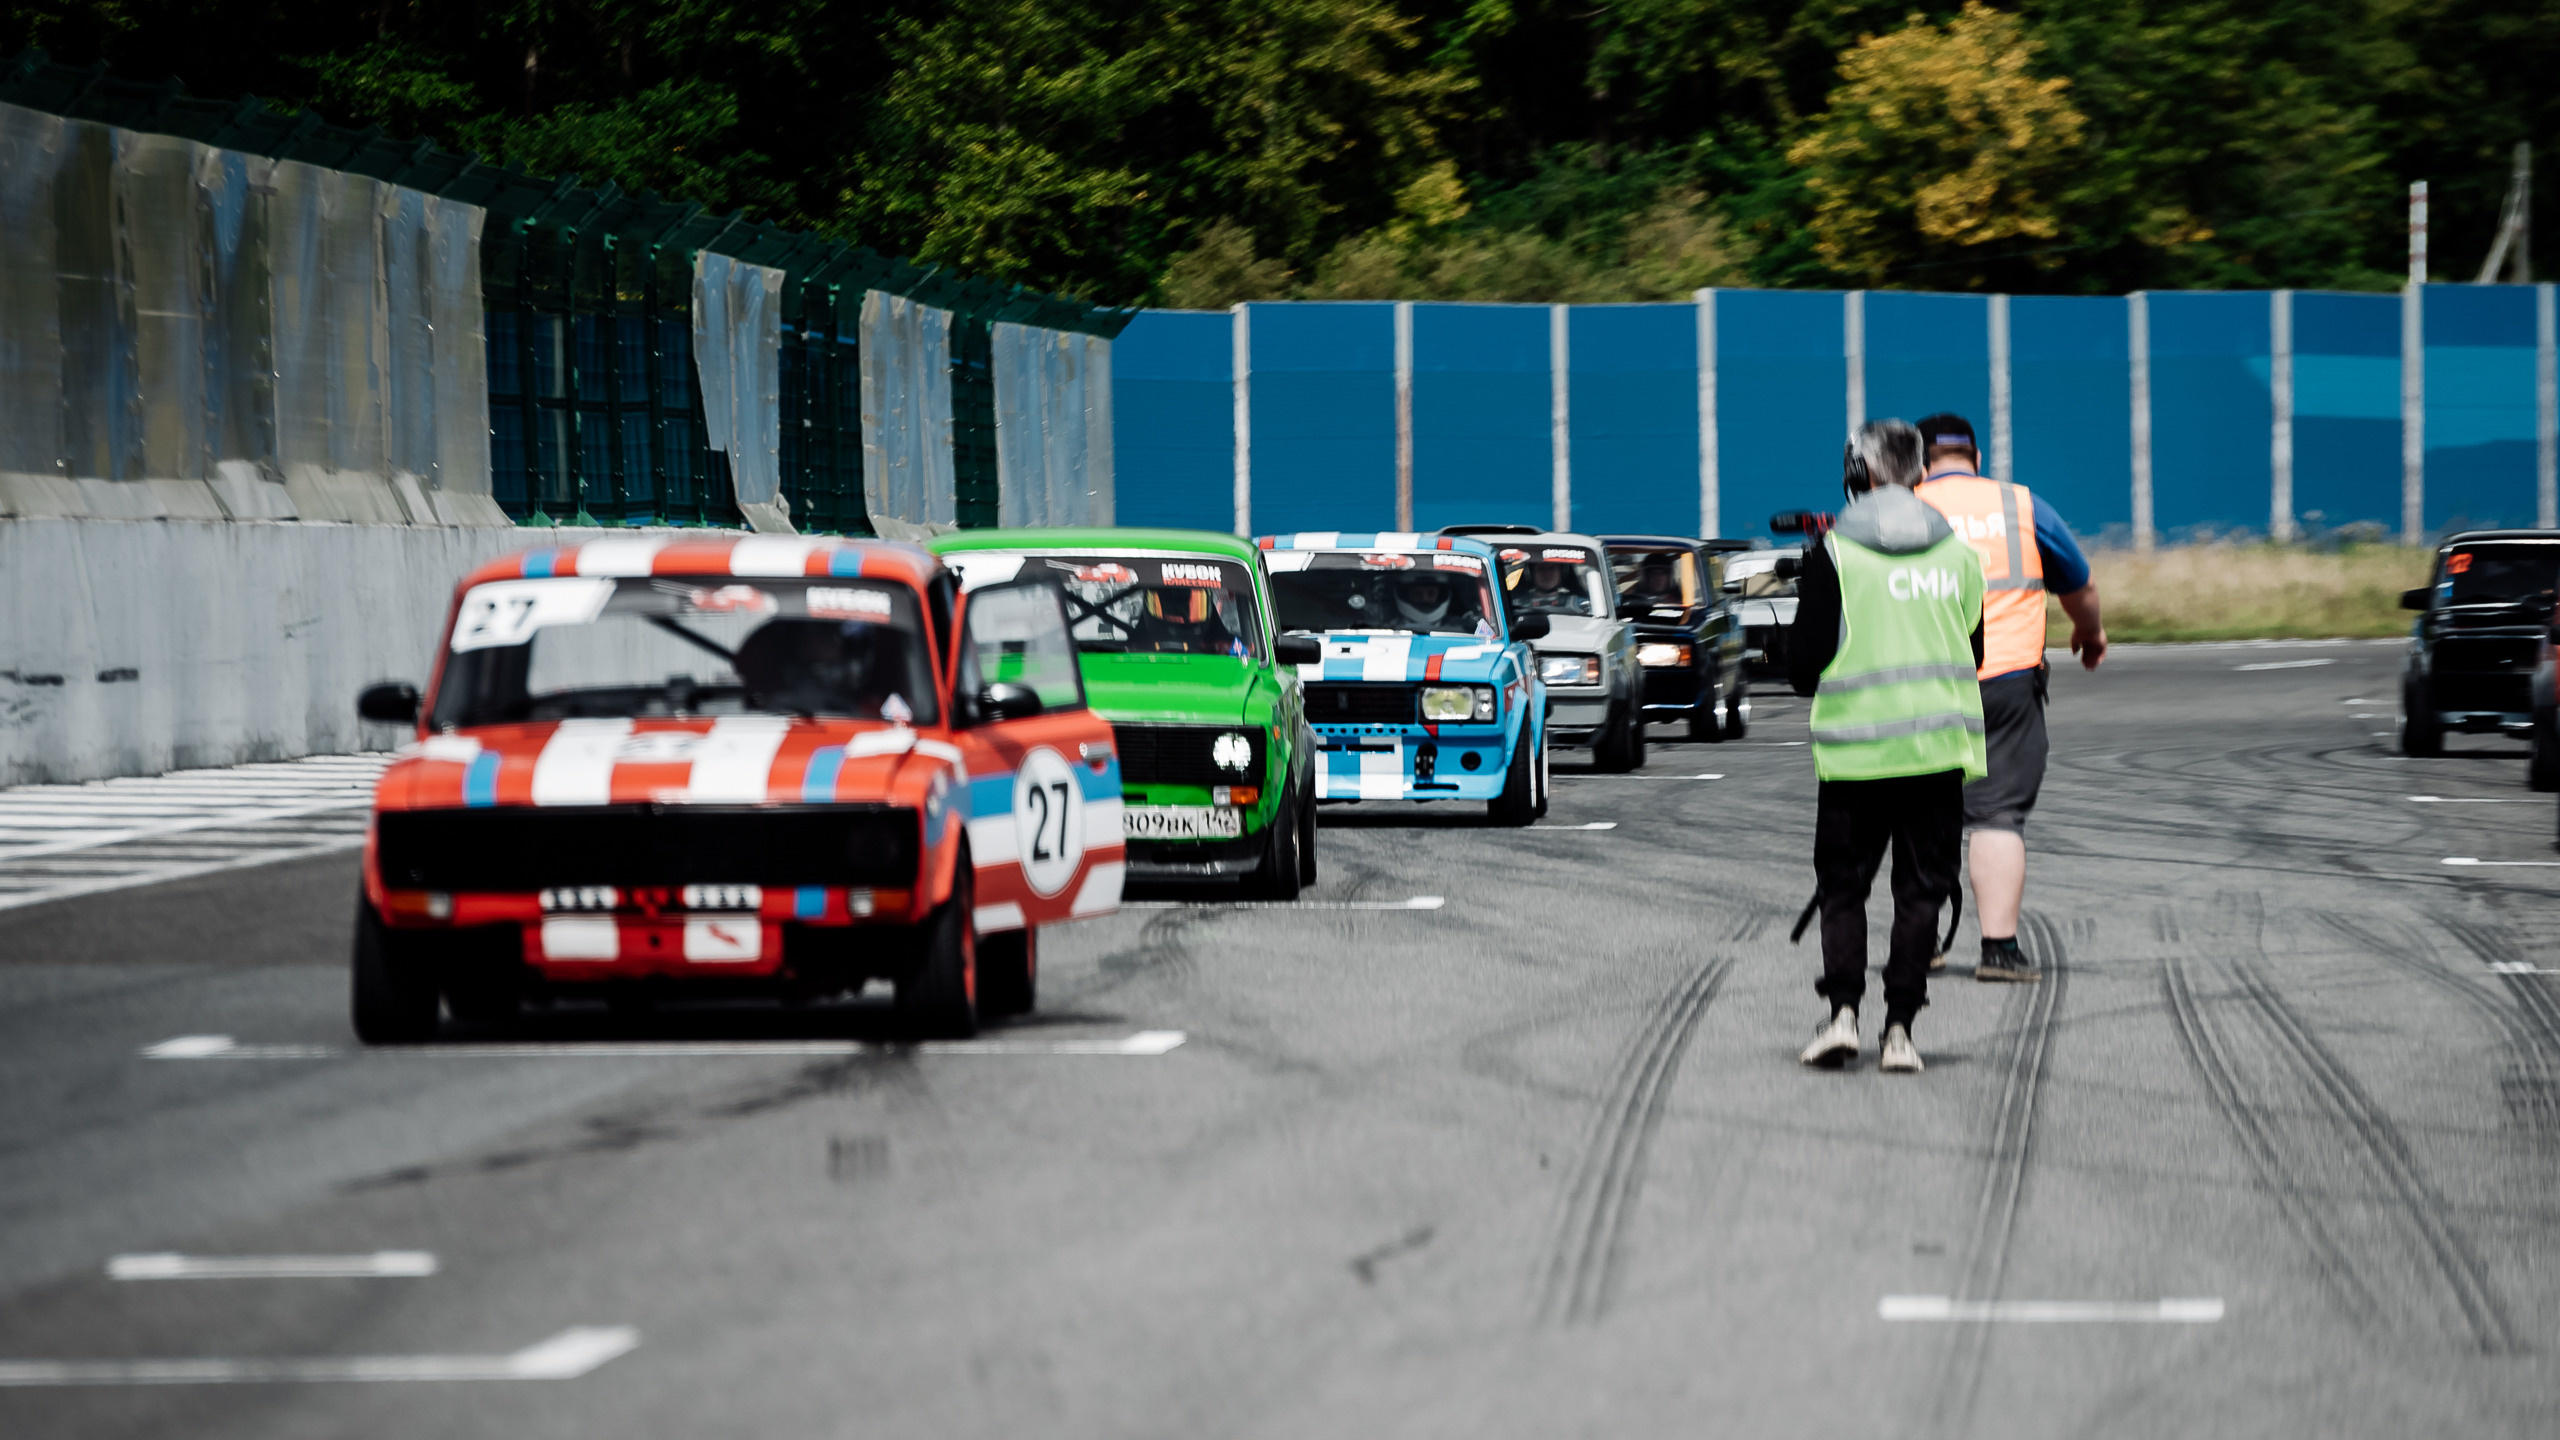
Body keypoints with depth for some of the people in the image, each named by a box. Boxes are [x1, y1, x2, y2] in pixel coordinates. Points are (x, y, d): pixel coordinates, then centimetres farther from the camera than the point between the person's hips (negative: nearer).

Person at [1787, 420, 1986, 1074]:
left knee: (1843, 884, 7)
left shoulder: (1833, 554, -7)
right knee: (1921, 889, 8)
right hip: (1940, 747, 3)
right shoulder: (1959, 554, 6)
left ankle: (1843, 1010, -9)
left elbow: (1805, 663, -6)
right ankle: (1900, 1026, 3)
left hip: (1856, 749, -2)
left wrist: (1815, 684, 15)